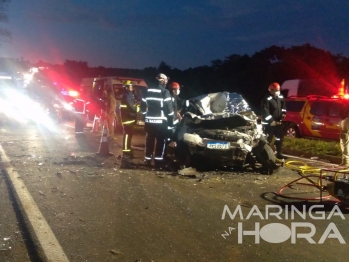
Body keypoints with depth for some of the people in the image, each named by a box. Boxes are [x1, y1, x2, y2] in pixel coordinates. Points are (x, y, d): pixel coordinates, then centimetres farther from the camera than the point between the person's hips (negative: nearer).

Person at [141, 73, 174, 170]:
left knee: (149, 141, 12)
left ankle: (148, 159, 18)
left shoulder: (148, 91, 9)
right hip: (161, 121, -6)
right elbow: (169, 108, -12)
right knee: (161, 141, -1)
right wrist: (170, 122, -6)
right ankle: (159, 161, -2)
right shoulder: (165, 92, -7)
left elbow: (143, 105, 13)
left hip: (149, 120, 6)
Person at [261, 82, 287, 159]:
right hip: (269, 123, -8)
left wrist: (283, 113, 8)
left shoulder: (280, 97, 6)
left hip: (278, 121, 8)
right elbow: (265, 112, -25)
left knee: (280, 138, 13)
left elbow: (283, 106, 25)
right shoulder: (267, 99, -19)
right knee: (268, 139, -7)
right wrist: (271, 121, -27)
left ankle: (279, 153, 25)